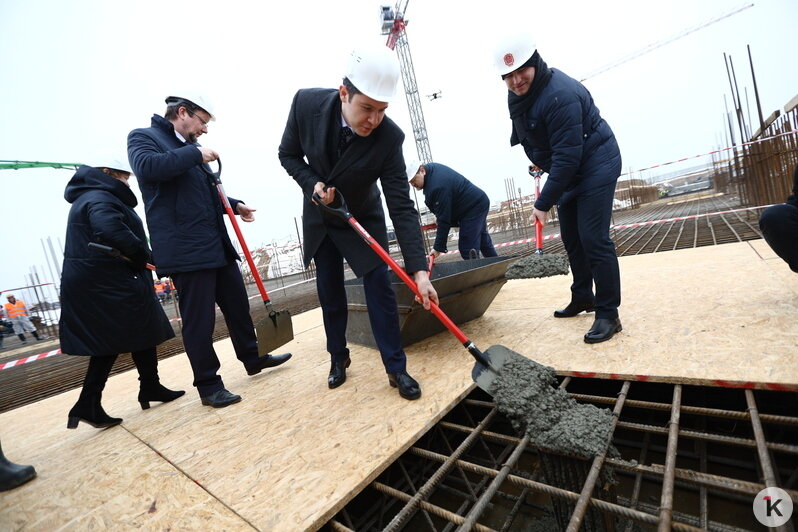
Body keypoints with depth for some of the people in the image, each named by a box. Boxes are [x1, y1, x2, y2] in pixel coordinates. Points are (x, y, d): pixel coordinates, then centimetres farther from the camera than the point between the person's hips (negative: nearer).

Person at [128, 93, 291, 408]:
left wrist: (235, 206, 14)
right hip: (186, 249, -8)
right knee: (199, 320, -2)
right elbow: (147, 167, -23)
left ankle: (253, 358, 31)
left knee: (238, 304, 14)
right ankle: (208, 386, 12)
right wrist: (194, 153, -12)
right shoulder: (143, 137, 1)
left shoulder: (190, 149, 23)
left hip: (217, 244, 8)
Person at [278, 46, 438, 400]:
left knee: (379, 287, -7)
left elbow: (401, 205, -30)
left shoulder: (389, 137, -28)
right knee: (330, 292, 9)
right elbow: (288, 154, -5)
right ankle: (338, 358, 28)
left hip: (363, 218, -2)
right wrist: (312, 184, -25)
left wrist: (418, 270, -36)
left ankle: (396, 368, 7)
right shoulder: (306, 103, -22)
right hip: (319, 218, 2)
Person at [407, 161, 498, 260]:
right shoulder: (430, 167, -1)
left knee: (467, 248, -14)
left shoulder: (437, 187, -32)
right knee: (483, 240, 23)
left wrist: (439, 247, -25)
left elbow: (444, 219, -30)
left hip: (474, 206, -11)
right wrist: (438, 216, 10)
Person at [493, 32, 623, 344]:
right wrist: (539, 158, 14)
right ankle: (582, 298, 29)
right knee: (571, 238, 13)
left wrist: (544, 202, -28)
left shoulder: (559, 94, -27)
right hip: (568, 171, 9)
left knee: (594, 239, -14)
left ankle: (608, 314, -2)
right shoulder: (517, 95, 1)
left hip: (596, 166, -9)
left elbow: (567, 156, -30)